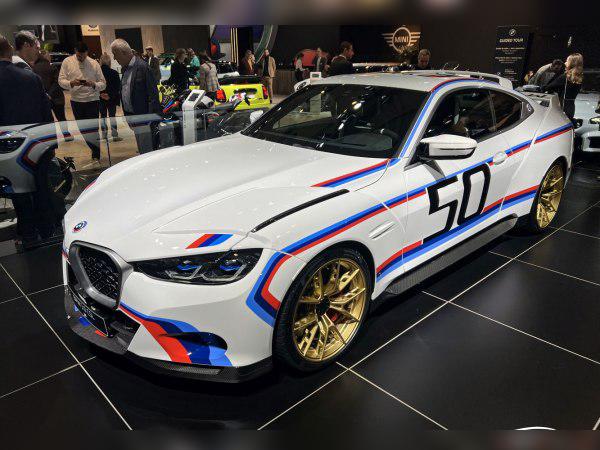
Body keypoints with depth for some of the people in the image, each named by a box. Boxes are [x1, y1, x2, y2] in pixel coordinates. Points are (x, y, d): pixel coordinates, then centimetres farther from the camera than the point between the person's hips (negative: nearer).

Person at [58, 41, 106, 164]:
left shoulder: (94, 64, -1)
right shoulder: (67, 62, 2)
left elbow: (103, 84, -2)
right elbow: (61, 80, -1)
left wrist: (93, 84, -22)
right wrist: (72, 83, -21)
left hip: (92, 100, -2)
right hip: (76, 101, 3)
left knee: (93, 129, -3)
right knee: (82, 129, 11)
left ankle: (96, 156, 6)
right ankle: (95, 149, 30)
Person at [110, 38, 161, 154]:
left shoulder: (142, 66, -14)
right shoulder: (125, 68, 13)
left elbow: (152, 93, -18)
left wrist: (152, 117, -21)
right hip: (133, 118, 9)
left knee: (147, 150, -4)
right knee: (141, 150, 17)